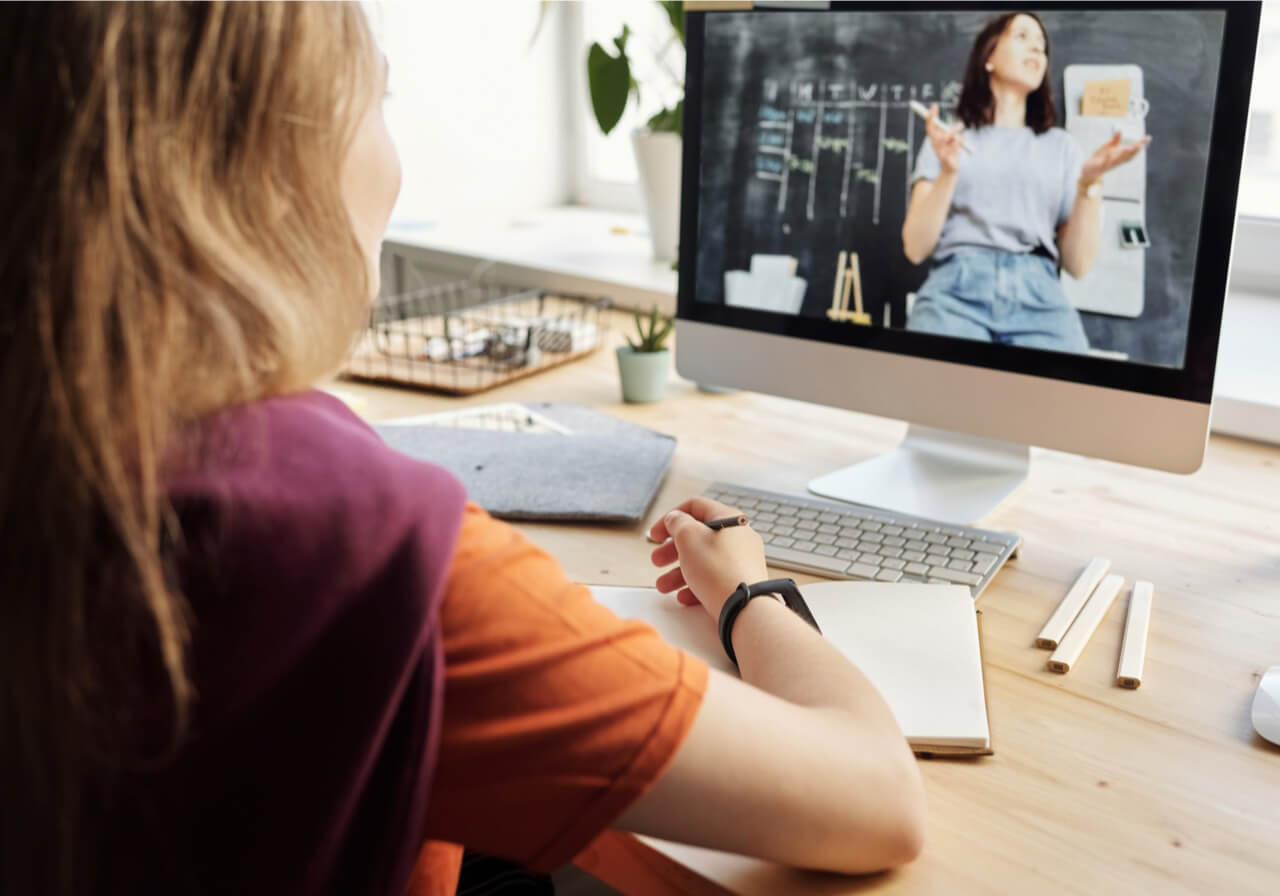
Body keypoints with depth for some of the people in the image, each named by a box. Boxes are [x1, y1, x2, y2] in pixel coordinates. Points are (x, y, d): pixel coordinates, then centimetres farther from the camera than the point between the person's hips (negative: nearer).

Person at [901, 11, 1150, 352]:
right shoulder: (947, 135, 17)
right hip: (957, 289, -1)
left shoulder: (1060, 145, 20)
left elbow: (1078, 264, 11)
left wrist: (1089, 182, -2)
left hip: (1039, 298, 2)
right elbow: (915, 249, 5)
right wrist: (948, 172, -8)